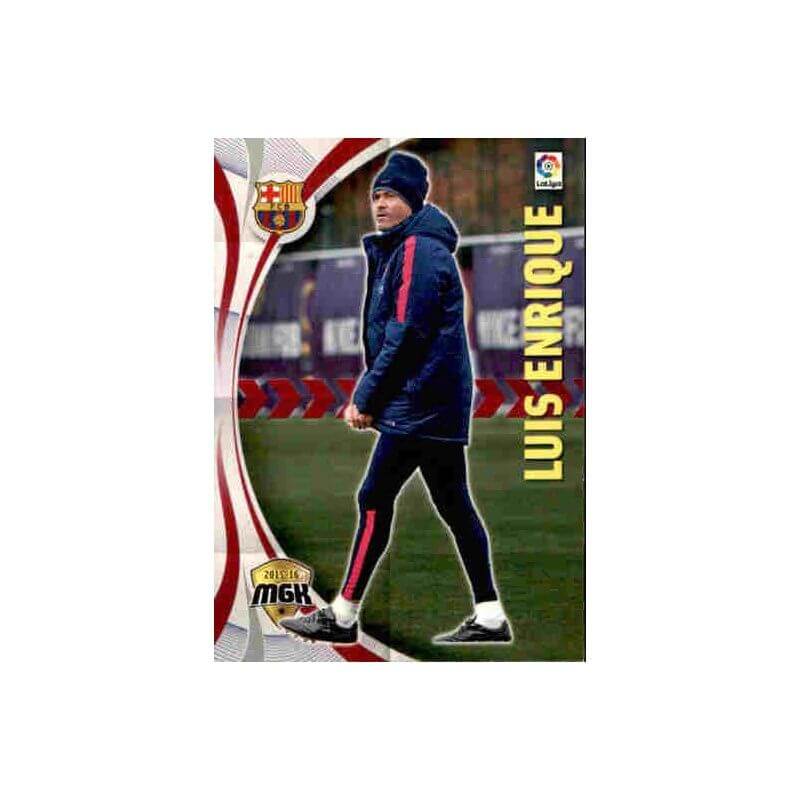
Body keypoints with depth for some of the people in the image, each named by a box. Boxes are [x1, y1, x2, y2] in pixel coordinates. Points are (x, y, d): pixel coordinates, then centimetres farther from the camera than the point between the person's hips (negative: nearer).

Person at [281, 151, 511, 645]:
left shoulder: (417, 250, -13)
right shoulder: (395, 250, 20)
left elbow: (406, 336, -19)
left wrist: (366, 399, -13)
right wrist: (368, 397, 15)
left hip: (417, 402, -10)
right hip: (440, 403, 10)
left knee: (375, 499, -7)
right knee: (453, 503, 9)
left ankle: (343, 617, -5)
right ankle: (490, 617, 10)